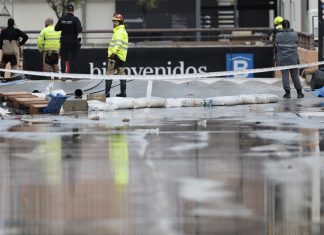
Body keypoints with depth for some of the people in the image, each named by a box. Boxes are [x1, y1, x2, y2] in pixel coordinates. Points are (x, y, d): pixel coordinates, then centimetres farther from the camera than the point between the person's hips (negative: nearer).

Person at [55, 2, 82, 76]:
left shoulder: (62, 19, -1)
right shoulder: (75, 19, -11)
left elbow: (56, 28, 4)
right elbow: (80, 29, -17)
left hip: (64, 42, 3)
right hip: (73, 42, -3)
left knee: (63, 59, 9)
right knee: (73, 59, 2)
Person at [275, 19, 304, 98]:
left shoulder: (278, 35, -3)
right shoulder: (294, 34, -1)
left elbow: (277, 46, 2)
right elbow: (296, 45, 6)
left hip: (282, 57, -1)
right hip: (293, 57, 1)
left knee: (285, 75, 2)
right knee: (295, 75, 7)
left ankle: (287, 92, -2)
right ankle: (299, 92, 9)